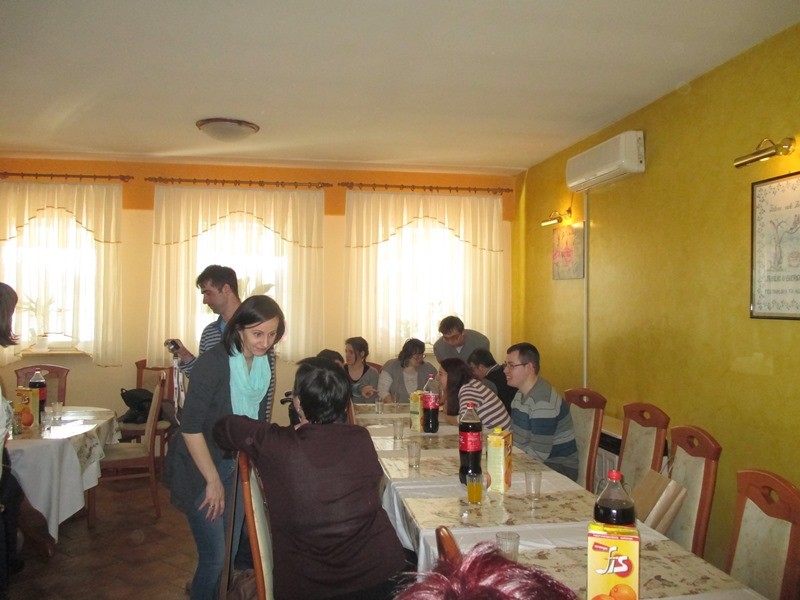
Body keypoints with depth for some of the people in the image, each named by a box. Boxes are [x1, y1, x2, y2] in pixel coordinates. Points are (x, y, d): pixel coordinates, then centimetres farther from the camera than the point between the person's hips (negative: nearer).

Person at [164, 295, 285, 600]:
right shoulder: (214, 362, -21)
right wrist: (214, 481, -16)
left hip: (238, 464, 6)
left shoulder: (265, 363, -1)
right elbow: (190, 427, -21)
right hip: (201, 466, -6)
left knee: (233, 550, 14)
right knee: (215, 556, -2)